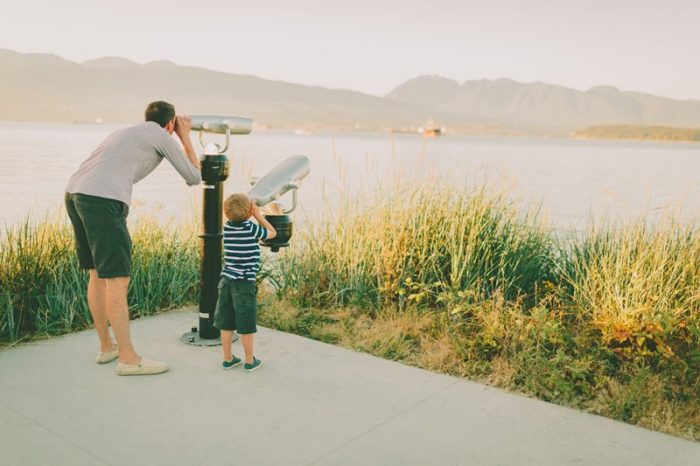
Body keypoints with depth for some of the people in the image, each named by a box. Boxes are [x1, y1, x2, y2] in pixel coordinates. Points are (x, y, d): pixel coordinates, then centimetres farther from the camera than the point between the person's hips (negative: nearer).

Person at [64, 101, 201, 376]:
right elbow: (194, 178, 14)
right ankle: (128, 358, -1)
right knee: (117, 279, -6)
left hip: (74, 193, 9)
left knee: (98, 275, 16)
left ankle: (106, 347, 26)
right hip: (103, 200, -9)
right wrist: (185, 137, 25)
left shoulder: (128, 132, 31)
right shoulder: (162, 136, 9)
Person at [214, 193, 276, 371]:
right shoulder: (251, 228, -12)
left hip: (227, 280, 5)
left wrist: (253, 215, 16)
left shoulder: (227, 227, 3)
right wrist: (258, 215, 6)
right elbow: (272, 233, 6)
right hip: (245, 282, -5)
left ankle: (228, 359, 22)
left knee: (226, 322, 11)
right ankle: (249, 361, 16)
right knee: (246, 324, 5)